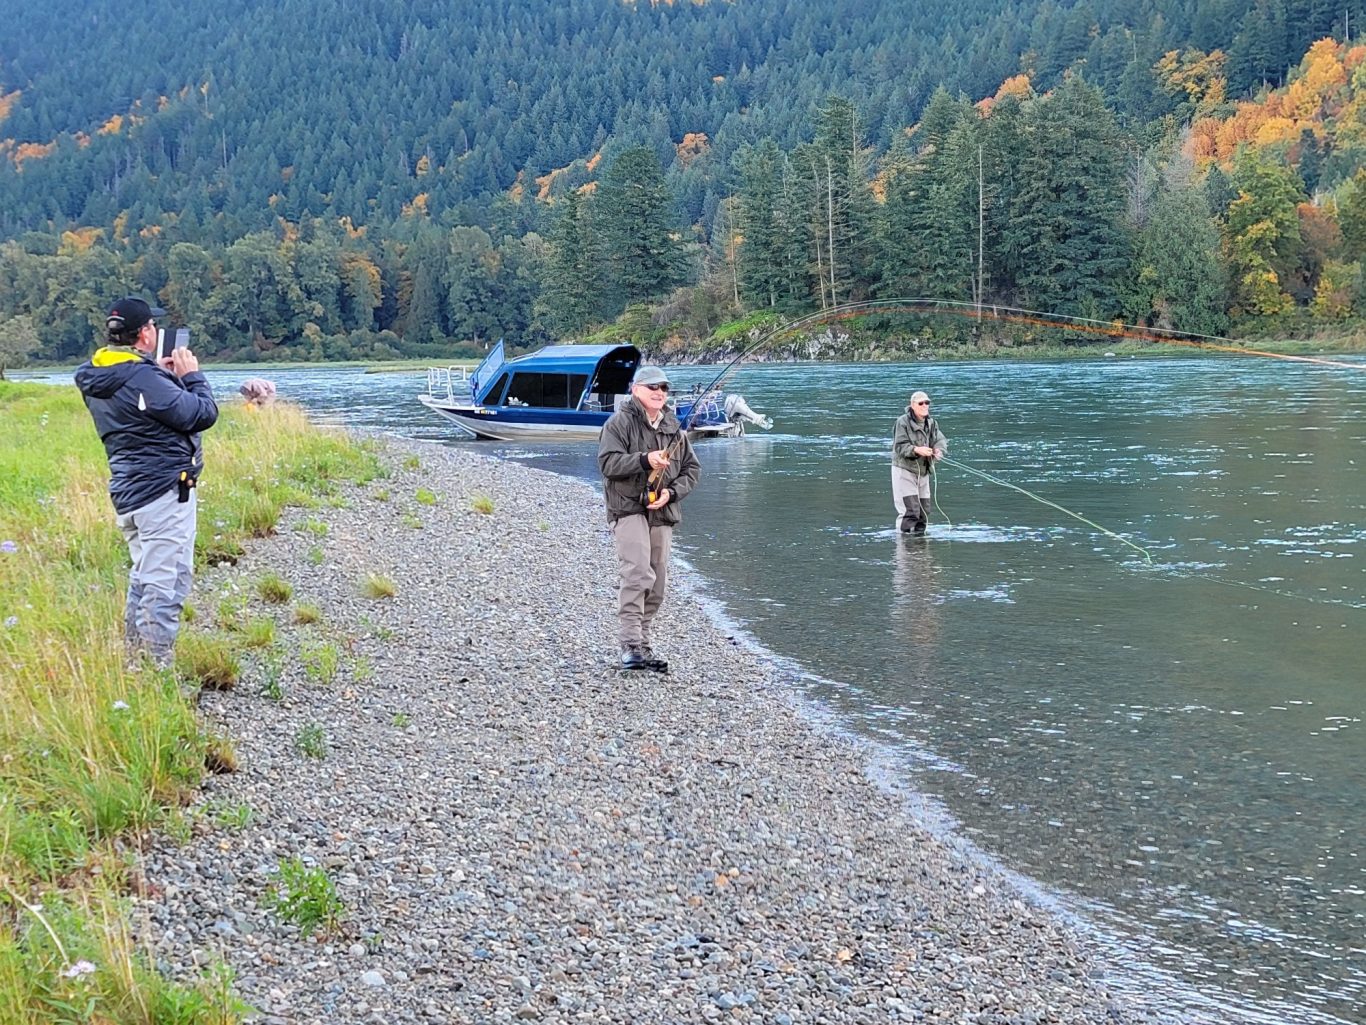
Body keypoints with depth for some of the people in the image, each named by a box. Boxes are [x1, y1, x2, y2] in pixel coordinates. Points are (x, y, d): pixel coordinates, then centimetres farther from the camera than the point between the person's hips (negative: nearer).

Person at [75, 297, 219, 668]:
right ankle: (158, 668, -3)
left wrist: (164, 375, 10)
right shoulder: (142, 379, -21)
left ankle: (135, 661, 27)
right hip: (163, 491, -10)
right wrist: (191, 376, -3)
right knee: (165, 586, -5)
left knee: (144, 579, 21)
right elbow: (202, 414, -18)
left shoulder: (97, 378, 7)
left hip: (130, 493, 10)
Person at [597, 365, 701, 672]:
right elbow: (608, 462, -13)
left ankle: (641, 643, 20)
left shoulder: (674, 428, 15)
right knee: (637, 575, -21)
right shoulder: (620, 422, -2)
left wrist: (671, 492, -4)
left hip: (662, 513, 6)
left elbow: (692, 469, 14)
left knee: (657, 584, 8)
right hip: (629, 508, -6)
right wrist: (645, 460, -26)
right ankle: (631, 645, -20)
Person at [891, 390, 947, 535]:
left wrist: (938, 450, -25)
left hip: (923, 471, 7)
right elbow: (899, 447, -19)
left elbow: (942, 440, -1)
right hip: (904, 470, -7)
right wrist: (916, 450, -36)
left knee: (924, 510, 11)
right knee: (910, 509, -14)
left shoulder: (931, 422, 6)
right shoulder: (903, 422, -14)